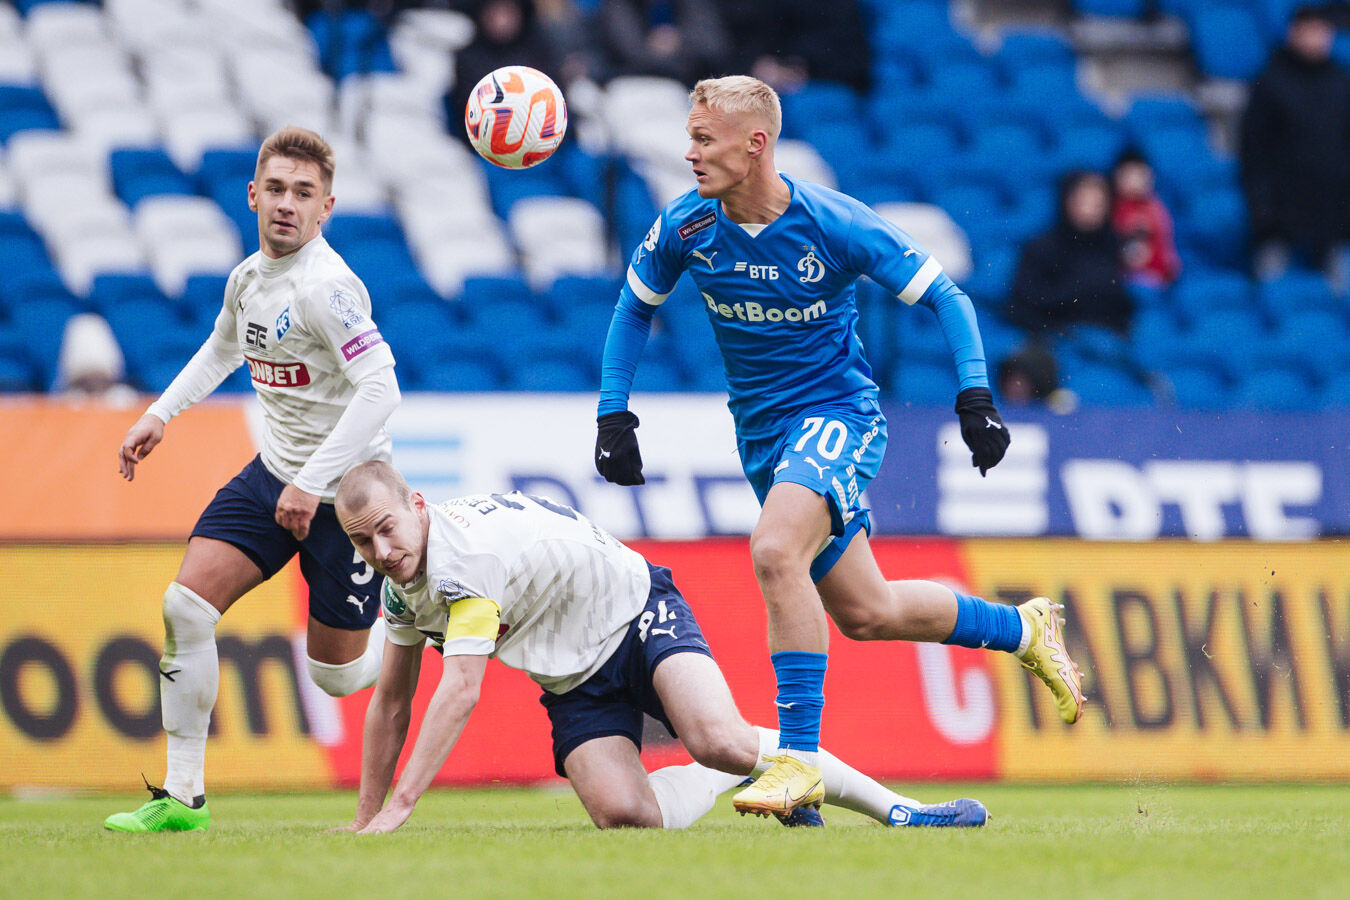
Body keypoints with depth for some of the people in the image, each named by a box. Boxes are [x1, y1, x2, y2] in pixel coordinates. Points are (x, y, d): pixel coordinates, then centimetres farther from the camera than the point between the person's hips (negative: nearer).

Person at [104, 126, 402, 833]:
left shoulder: (325, 286, -23)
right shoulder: (249, 276, 3)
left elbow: (380, 390, -30)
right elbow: (223, 348, 27)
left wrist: (312, 482, -30)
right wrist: (160, 414, 20)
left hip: (344, 489, -7)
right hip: (275, 471, 7)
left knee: (336, 675, 2)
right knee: (185, 607, -8)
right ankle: (184, 797, -1)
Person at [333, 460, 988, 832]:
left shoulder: (464, 554, -27)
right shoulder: (403, 581, 0)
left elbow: (461, 691, -34)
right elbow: (391, 702, 12)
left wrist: (398, 806, -37)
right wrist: (363, 820, 9)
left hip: (636, 616, -7)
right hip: (575, 681, 7)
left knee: (720, 743, -33)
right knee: (623, 815, -21)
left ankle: (895, 807, -16)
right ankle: (752, 773, 8)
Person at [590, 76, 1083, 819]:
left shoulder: (833, 225, -18)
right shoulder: (685, 227, -7)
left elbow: (943, 296, -8)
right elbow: (635, 306, 12)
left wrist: (975, 395, -19)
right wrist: (613, 414, 4)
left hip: (838, 411, -6)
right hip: (763, 431, 6)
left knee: (775, 550, -32)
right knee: (863, 613, 11)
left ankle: (799, 756, -29)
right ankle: (1021, 629, 35)